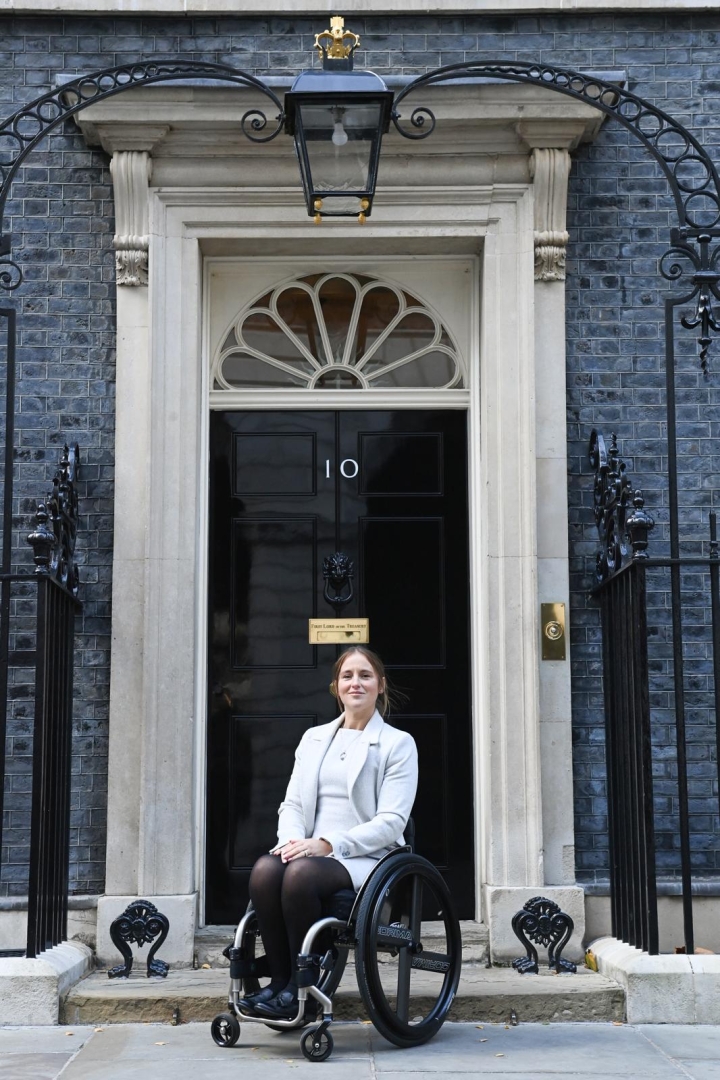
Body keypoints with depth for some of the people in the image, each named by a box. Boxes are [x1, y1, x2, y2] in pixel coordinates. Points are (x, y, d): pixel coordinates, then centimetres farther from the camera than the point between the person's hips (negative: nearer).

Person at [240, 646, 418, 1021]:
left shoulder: (398, 744, 4)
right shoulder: (314, 738, 21)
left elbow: (391, 822, -6)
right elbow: (292, 803, 16)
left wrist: (328, 844, -18)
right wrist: (292, 839, -8)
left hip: (366, 859, -4)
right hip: (310, 851, 4)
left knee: (302, 872, -35)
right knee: (265, 869, -30)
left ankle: (300, 989, -22)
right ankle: (278, 980, -20)